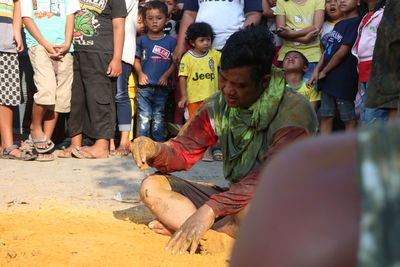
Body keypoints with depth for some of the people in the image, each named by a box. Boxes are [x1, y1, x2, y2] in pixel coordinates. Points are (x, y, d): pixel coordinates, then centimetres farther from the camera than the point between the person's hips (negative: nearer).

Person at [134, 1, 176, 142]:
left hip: (161, 87, 0)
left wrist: (166, 75, -10)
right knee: (144, 117, 0)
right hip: (144, 86, 0)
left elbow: (174, 62, 1)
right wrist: (140, 74, -8)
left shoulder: (170, 41, 2)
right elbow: (137, 60, 7)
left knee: (158, 118, 10)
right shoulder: (142, 40, 4)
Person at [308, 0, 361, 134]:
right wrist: (317, 70, 3)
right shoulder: (338, 24, 17)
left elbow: (342, 52, -14)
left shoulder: (355, 23, -11)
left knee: (349, 119, -1)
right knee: (326, 117, 9)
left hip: (344, 79, -9)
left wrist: (324, 72, -6)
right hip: (328, 80, 9)